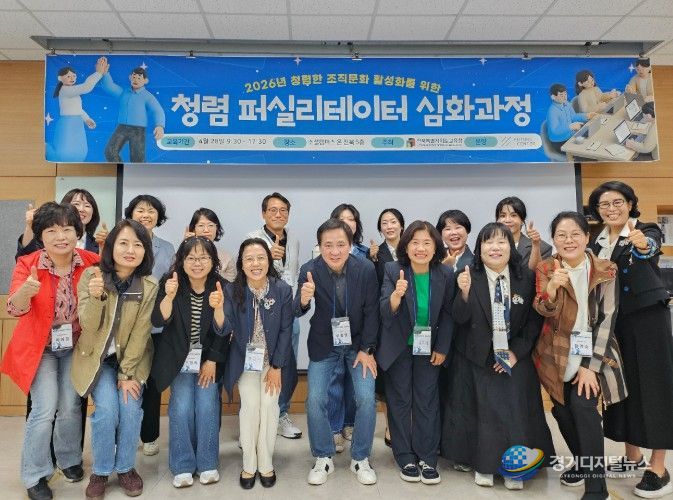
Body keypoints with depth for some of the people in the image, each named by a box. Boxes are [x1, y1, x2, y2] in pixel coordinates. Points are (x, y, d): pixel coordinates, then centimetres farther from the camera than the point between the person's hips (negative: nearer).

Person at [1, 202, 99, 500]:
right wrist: (26, 290, -50)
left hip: (75, 345, 2)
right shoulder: (27, 264, -16)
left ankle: (69, 459, 32)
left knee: (70, 406, 4)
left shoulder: (91, 262, -12)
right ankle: (35, 476, 14)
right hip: (39, 346, -1)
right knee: (45, 408, -8)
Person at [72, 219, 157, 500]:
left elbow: (140, 333, -12)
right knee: (107, 409, -17)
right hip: (97, 358, 0)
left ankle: (125, 467, 12)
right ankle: (100, 471, 9)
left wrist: (127, 374, -14)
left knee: (131, 409, -15)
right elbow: (89, 326, -17)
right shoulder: (91, 276, -13)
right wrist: (96, 297, -36)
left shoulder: (149, 286, -12)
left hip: (132, 359, 1)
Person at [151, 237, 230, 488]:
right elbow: (158, 322, -19)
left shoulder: (222, 286, -12)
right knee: (182, 407, -10)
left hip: (209, 358, 0)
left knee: (207, 406, -9)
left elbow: (222, 331, -8)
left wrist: (212, 361, -20)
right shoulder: (170, 282, -11)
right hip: (179, 358, 0)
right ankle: (183, 465, 8)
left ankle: (207, 463, 11)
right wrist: (169, 296, -34)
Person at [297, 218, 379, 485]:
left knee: (366, 399, -8)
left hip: (358, 343, 0)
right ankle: (323, 458, 16)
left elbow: (371, 311, -9)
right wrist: (303, 300, -44)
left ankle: (360, 458, 15)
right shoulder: (309, 270, -18)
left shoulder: (366, 268, -18)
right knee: (315, 400, -7)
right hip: (324, 344, 0)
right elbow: (298, 312, -21)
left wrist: (367, 350, -9)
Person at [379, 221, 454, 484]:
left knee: (427, 401, 9)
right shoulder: (392, 270, -18)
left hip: (429, 347, 2)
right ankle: (405, 457, 23)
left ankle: (427, 457, 23)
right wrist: (396, 294, -46)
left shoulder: (446, 274, -12)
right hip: (398, 347, -1)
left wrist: (442, 348, -2)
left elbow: (447, 314, -1)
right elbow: (385, 312, -25)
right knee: (400, 401, 9)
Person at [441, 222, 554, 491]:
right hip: (477, 358, -1)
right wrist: (465, 291, -34)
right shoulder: (469, 276, -10)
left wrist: (517, 352, -7)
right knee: (481, 411, 5)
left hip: (514, 357, 1)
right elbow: (460, 318, -15)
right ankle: (483, 465, 25)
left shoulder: (527, 277, -5)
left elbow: (534, 320, 0)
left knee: (516, 411, 2)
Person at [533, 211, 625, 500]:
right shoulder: (546, 269, -6)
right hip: (558, 355, 2)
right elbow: (544, 311, -17)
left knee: (583, 405, -18)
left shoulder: (605, 271, -8)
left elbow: (607, 320, -9)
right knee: (561, 410, 6)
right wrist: (551, 287, -40)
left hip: (593, 353, -2)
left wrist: (590, 365, -14)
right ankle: (582, 462, 33)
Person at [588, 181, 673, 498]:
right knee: (623, 385, 12)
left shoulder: (647, 231, -7)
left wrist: (642, 245, -55)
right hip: (613, 320, 6)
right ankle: (632, 457, 26)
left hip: (647, 316, -5)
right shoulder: (597, 243, 9)